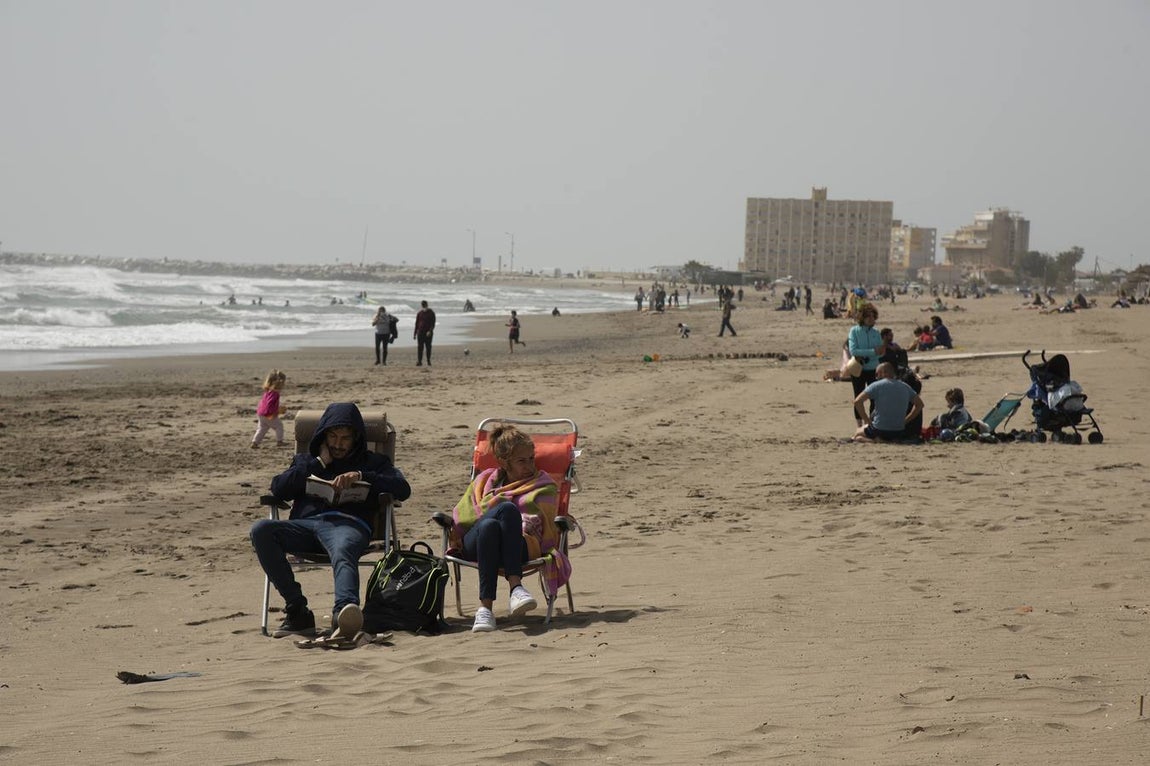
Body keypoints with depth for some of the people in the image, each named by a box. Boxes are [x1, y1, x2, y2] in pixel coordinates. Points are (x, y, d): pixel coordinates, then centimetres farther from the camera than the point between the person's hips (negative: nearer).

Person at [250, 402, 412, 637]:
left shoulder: (372, 462, 30)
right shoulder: (306, 460, 35)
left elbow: (402, 489, 10)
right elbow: (278, 488, 16)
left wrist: (361, 476, -4)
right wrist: (318, 464, 12)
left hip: (348, 524, -3)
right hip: (305, 523, 3)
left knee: (343, 554, -41)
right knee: (261, 530, -30)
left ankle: (345, 609, -73)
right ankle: (297, 611, -33)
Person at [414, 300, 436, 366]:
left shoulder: (431, 313, 0)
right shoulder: (419, 313, 9)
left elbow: (433, 323, -6)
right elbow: (416, 323, 13)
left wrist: (430, 331, -20)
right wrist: (415, 333, 9)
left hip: (428, 333, -2)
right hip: (420, 332, 2)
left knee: (428, 347, 2)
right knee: (420, 347, -4)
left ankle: (429, 361, 8)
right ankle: (419, 361, -6)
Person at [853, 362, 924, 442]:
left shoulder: (876, 386, -7)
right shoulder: (905, 387, 8)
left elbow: (857, 401, -15)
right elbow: (919, 404, 17)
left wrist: (867, 421, -6)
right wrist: (905, 421, 14)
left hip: (879, 430, -3)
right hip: (899, 432, 3)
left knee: (857, 435, 26)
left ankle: (875, 440, -5)